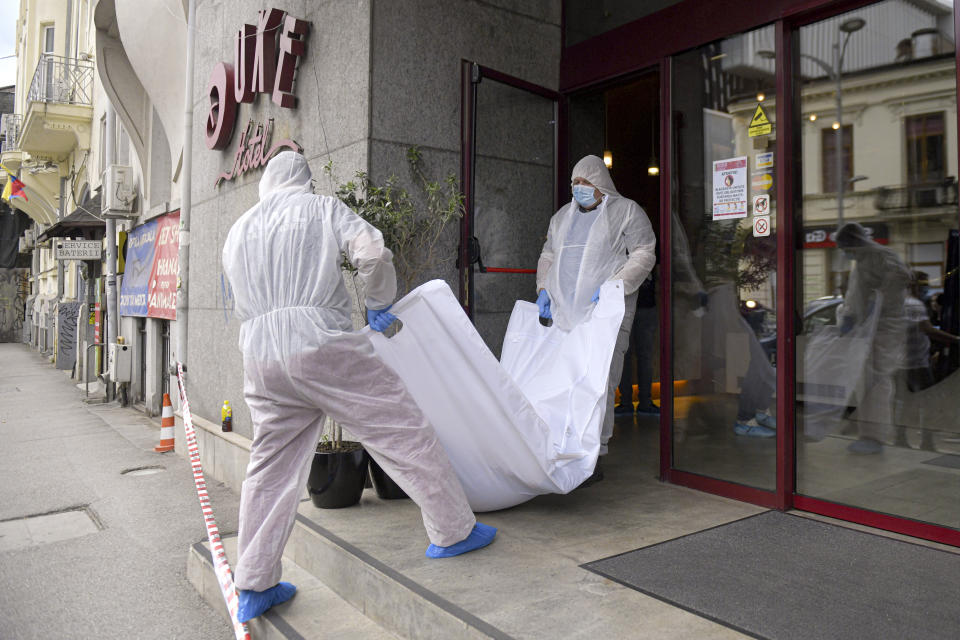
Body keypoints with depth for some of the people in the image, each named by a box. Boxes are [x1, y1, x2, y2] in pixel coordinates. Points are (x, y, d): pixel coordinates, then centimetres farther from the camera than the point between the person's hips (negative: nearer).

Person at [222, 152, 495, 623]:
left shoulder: (238, 230, 23)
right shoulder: (324, 208, 8)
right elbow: (373, 253, -7)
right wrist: (379, 304, 7)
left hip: (260, 359, 6)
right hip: (322, 344, -5)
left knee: (270, 468, 12)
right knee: (402, 430, 4)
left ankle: (252, 588, 18)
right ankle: (453, 531, 11)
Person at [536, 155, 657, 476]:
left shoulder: (627, 211, 6)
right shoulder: (562, 217, 23)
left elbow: (644, 254, -2)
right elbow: (547, 255, 28)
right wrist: (543, 289, 11)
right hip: (563, 315, 5)